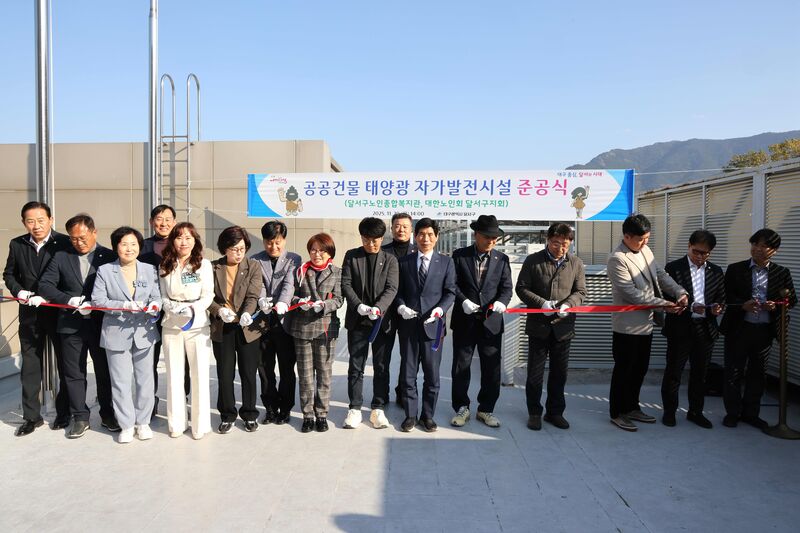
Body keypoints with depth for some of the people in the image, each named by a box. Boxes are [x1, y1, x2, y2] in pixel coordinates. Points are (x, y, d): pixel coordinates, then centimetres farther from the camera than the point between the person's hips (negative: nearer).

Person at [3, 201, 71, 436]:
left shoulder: (65, 243, -11)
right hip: (29, 314, 4)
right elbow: (9, 274, 14)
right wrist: (18, 291, -5)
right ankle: (31, 416, 23)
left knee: (64, 364, 9)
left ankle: (63, 413, 25)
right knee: (30, 366, 9)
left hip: (59, 312, -3)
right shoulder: (17, 245, 3)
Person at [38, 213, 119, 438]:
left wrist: (93, 306, -18)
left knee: (105, 372, 10)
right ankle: (80, 417, 23)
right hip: (71, 325, 2)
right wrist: (70, 300, -16)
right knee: (74, 373, 9)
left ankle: (108, 415, 26)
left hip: (101, 324, -2)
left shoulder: (109, 257, -4)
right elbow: (45, 285, -2)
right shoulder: (61, 257, 4)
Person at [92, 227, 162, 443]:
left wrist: (154, 306, -21)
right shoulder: (104, 271, 0)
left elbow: (157, 297, 3)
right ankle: (126, 425, 18)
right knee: (121, 382, 4)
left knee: (145, 379, 9)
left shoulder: (150, 270, 5)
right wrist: (124, 305, -21)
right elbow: (97, 300, -7)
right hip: (117, 334, -2)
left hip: (144, 333, 2)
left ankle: (143, 421, 25)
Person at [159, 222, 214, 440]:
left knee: (200, 374, 1)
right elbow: (163, 296, 8)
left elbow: (208, 296, -5)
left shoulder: (204, 264, -2)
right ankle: (176, 423, 22)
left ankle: (200, 424, 13)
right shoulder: (165, 266, 6)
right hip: (171, 326, 2)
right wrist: (172, 307, -13)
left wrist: (192, 309, -22)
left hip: (198, 326, -2)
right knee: (174, 375, 9)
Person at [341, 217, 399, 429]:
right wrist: (359, 306, -18)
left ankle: (378, 409, 16)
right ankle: (355, 408, 16)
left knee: (381, 367, 6)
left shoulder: (390, 260, 3)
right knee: (356, 366, 6)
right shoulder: (351, 256, 5)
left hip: (381, 320, 0)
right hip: (357, 320, 0)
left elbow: (391, 288, -6)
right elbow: (345, 284, -3)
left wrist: (378, 307, -24)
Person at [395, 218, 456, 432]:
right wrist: (401, 307, -10)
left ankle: (428, 415, 22)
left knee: (432, 374, 7)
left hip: (433, 325, -1)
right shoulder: (404, 262, 8)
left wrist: (439, 309, -15)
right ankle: (410, 414, 21)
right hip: (408, 325, 1)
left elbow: (450, 292, 2)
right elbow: (398, 291, 9)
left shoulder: (446, 262, 4)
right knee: (408, 373, 9)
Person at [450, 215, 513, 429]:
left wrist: (501, 301, -17)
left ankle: (486, 409, 22)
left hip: (491, 321, 2)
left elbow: (506, 287, 4)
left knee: (492, 369, 6)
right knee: (460, 367, 7)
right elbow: (452, 284, -2)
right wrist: (463, 301, -18)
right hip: (464, 321, -1)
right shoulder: (459, 256, 1)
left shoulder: (502, 259, 7)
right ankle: (461, 408, 22)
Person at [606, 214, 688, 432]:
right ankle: (617, 413, 17)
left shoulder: (645, 250, 7)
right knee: (623, 371, 4)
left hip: (645, 323, 8)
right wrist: (664, 305, -20)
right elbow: (632, 293, -22)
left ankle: (632, 408, 32)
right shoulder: (617, 259, -19)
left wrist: (680, 292, -9)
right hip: (627, 326, -8)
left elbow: (660, 275, 8)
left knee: (640, 369, 17)